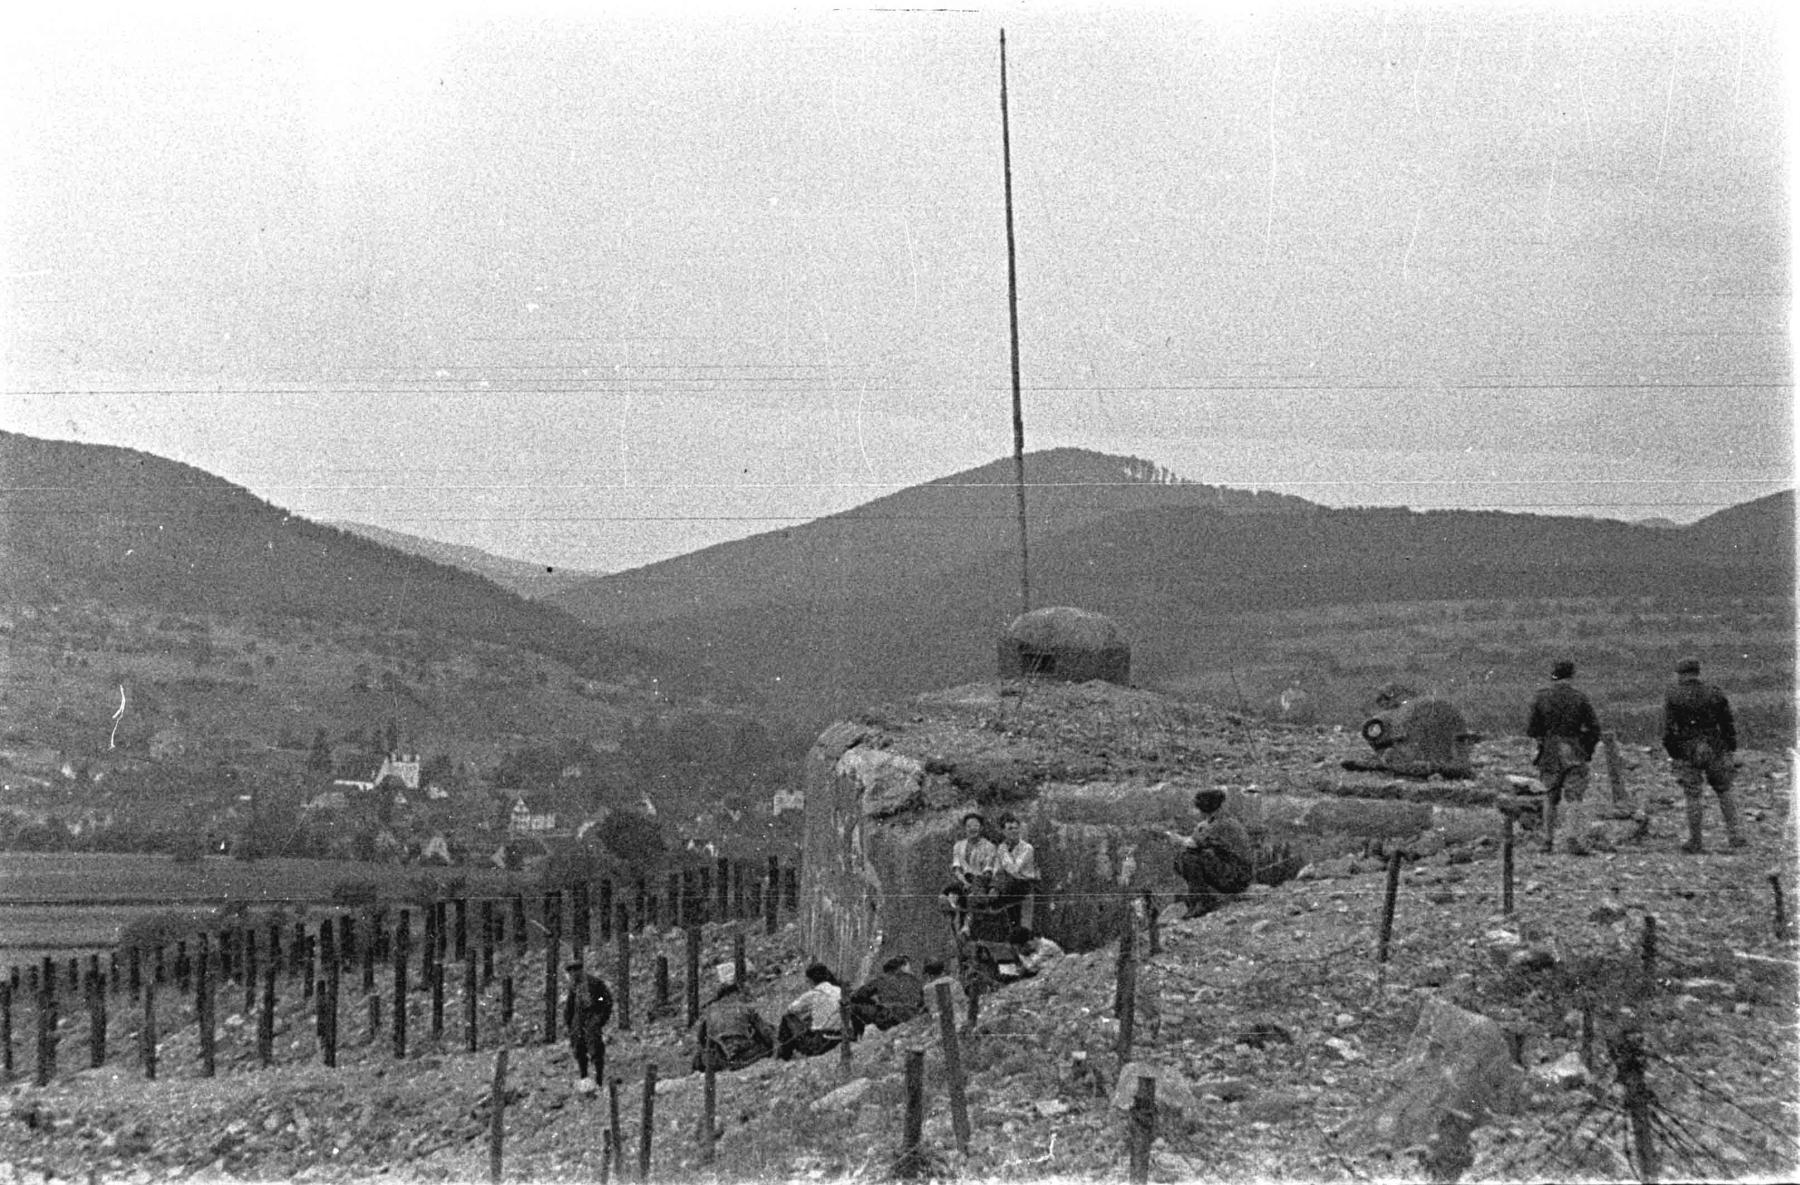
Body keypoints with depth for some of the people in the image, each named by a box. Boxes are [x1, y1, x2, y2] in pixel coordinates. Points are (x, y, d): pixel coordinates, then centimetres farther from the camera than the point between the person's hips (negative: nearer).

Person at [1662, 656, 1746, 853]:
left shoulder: (1672, 697, -2)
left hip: (1687, 752, -2)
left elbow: (1668, 730, -6)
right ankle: (1735, 835, 10)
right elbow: (1729, 726, 5)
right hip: (1715, 749, 2)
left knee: (1694, 796, 2)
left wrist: (1673, 755, 1)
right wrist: (1731, 752, 11)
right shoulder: (1715, 693, 5)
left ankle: (1695, 842, 4)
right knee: (1724, 791, 15)